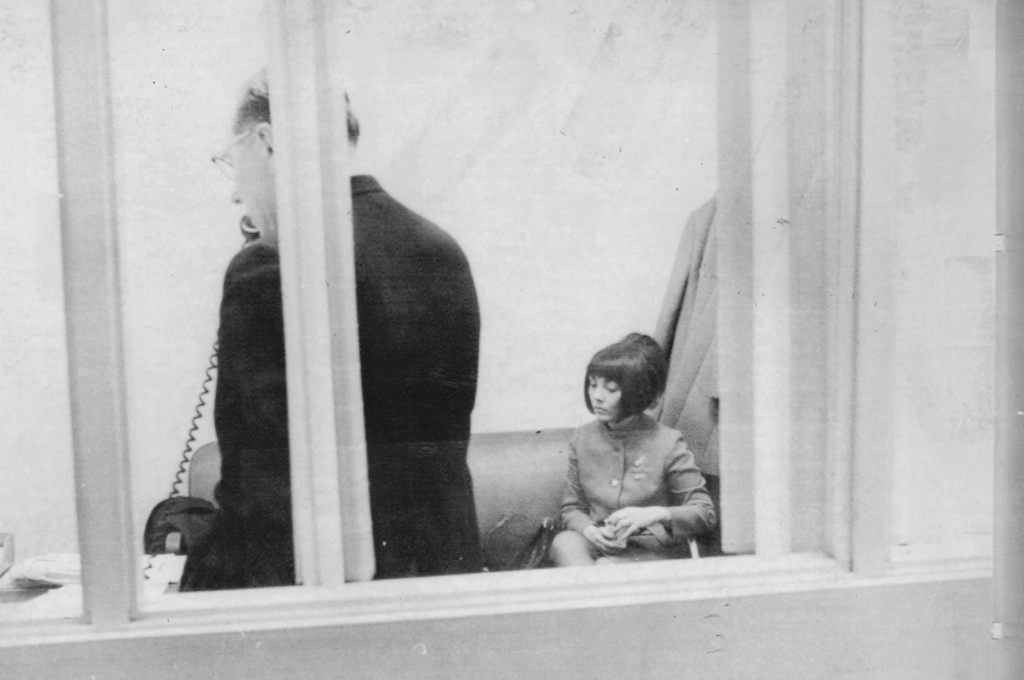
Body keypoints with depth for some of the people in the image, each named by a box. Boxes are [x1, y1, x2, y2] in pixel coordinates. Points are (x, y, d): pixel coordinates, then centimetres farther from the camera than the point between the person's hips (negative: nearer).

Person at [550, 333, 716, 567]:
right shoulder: (582, 439, 5)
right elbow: (571, 507, 12)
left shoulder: (667, 443, -6)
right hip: (599, 546, 4)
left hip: (653, 550, -4)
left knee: (604, 568, -35)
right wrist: (589, 529, -12)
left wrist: (656, 514, -22)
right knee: (564, 542, -30)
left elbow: (705, 514, -4)